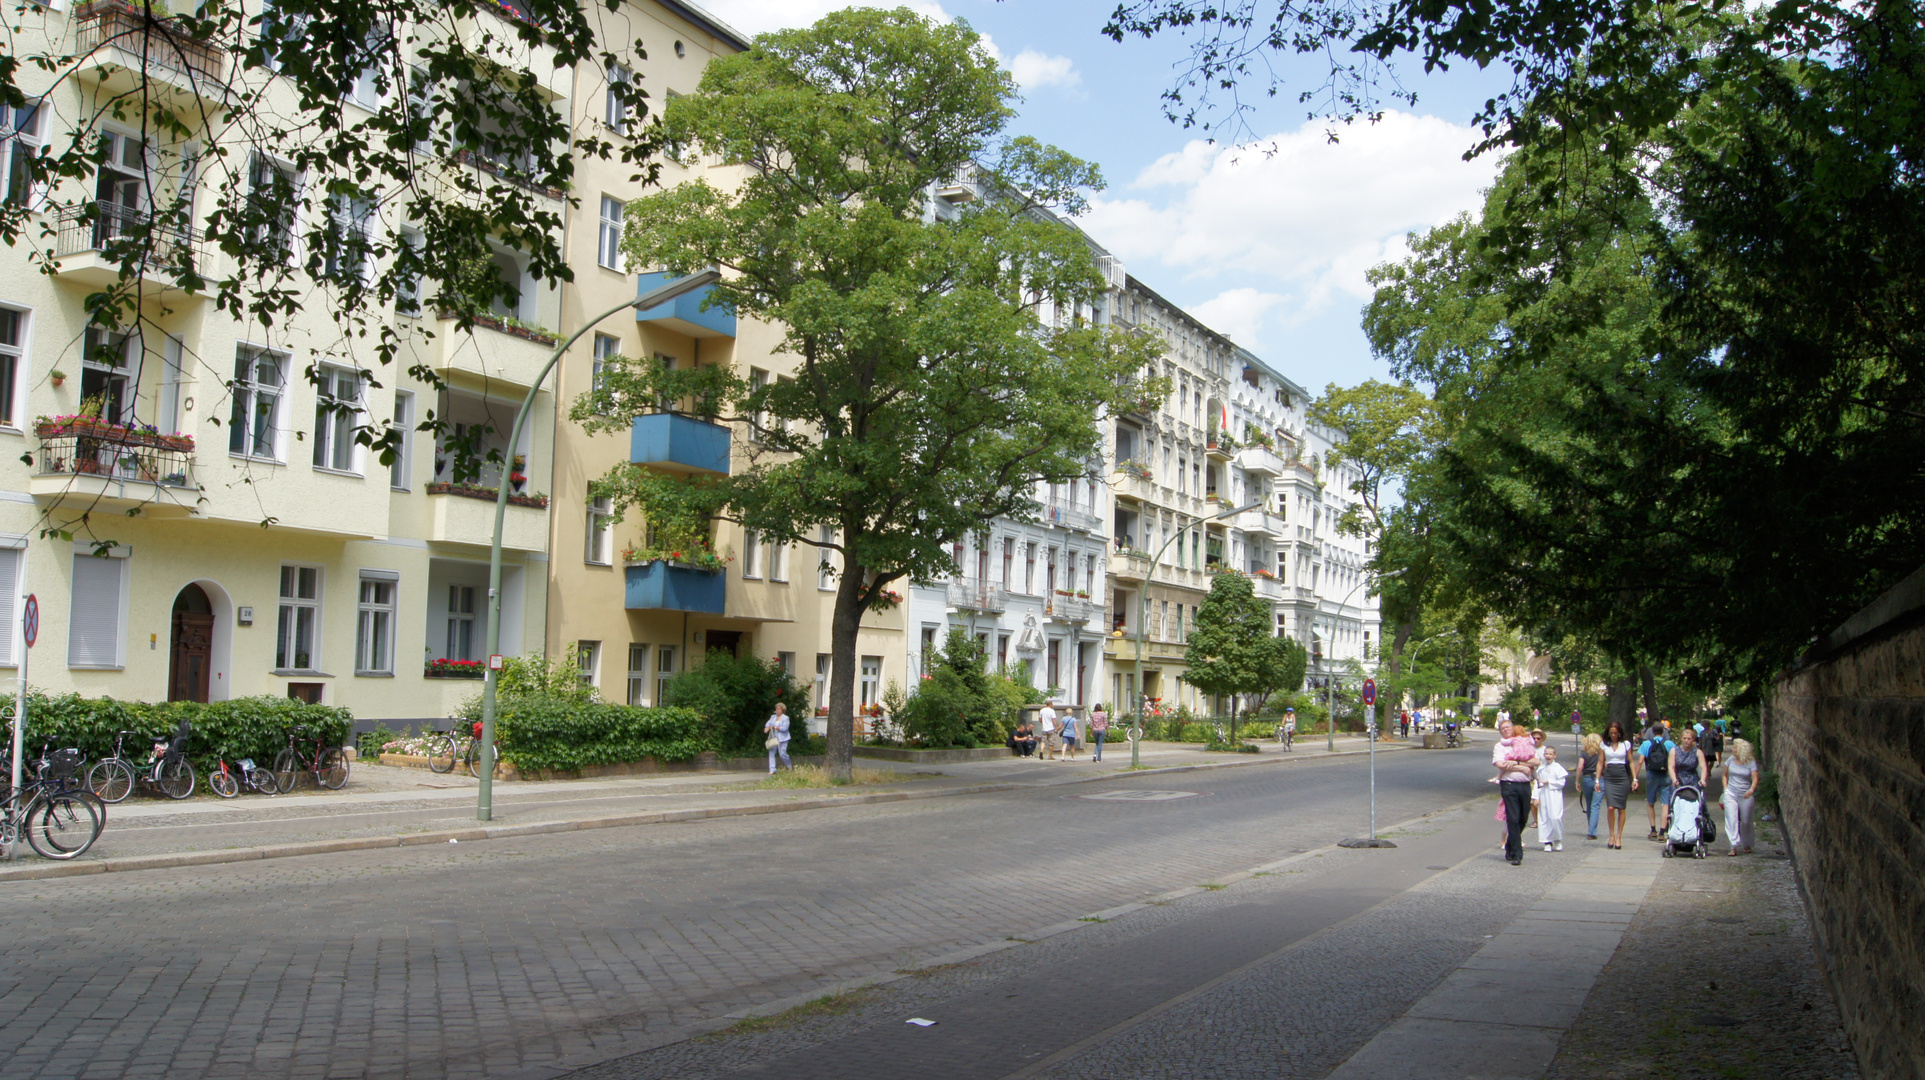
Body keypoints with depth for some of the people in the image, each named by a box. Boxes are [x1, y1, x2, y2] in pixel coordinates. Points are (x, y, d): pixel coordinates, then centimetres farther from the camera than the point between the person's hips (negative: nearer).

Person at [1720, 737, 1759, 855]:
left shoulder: (1751, 763, -6)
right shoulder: (1730, 760, 5)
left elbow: (1755, 779, -15)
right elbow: (1725, 775, 17)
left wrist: (1751, 790, -32)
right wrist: (1725, 788, 3)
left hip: (1746, 796, -2)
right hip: (1731, 794, 2)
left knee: (1746, 822, 8)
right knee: (1731, 820, -9)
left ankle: (1746, 845, 29)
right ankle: (1734, 847, -11)